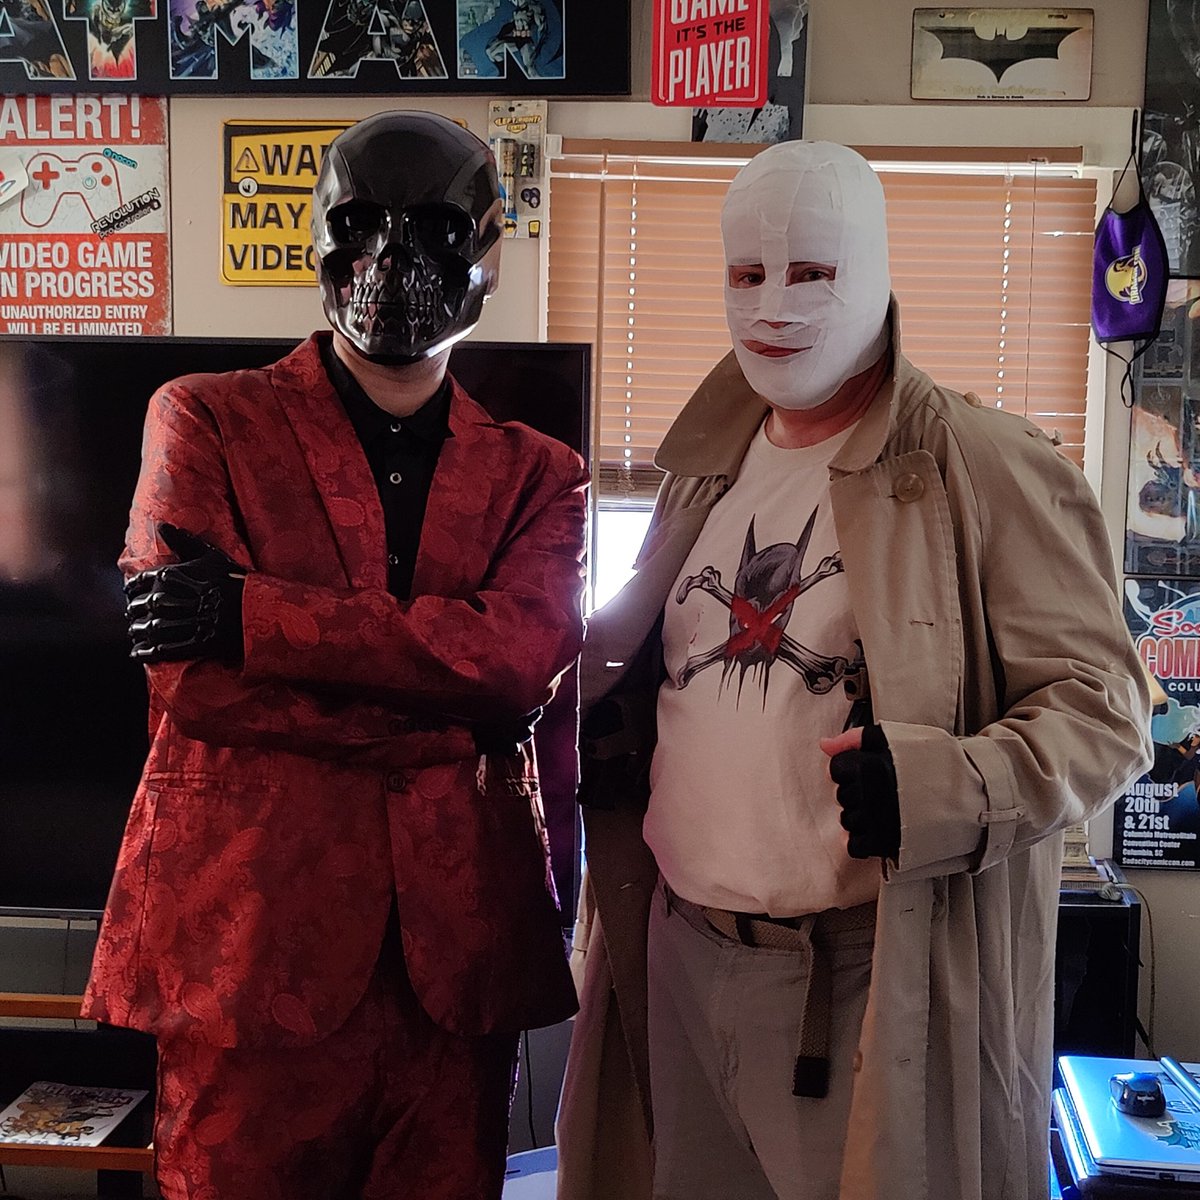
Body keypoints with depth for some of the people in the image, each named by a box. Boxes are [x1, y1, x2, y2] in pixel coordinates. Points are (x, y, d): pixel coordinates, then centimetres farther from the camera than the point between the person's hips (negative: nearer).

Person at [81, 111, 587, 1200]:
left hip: (457, 947, 3)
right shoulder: (206, 420, 4)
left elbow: (529, 651, -11)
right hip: (251, 936, -2)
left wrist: (256, 615, -16)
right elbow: (191, 677, -9)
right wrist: (455, 694, -11)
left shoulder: (537, 474, 10)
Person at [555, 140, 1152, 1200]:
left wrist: (938, 787, -27)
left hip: (880, 980, -6)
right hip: (681, 955, 6)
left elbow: (1102, 704, -11)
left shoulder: (992, 470, -8)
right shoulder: (707, 468, 13)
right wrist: (600, 716, 4)